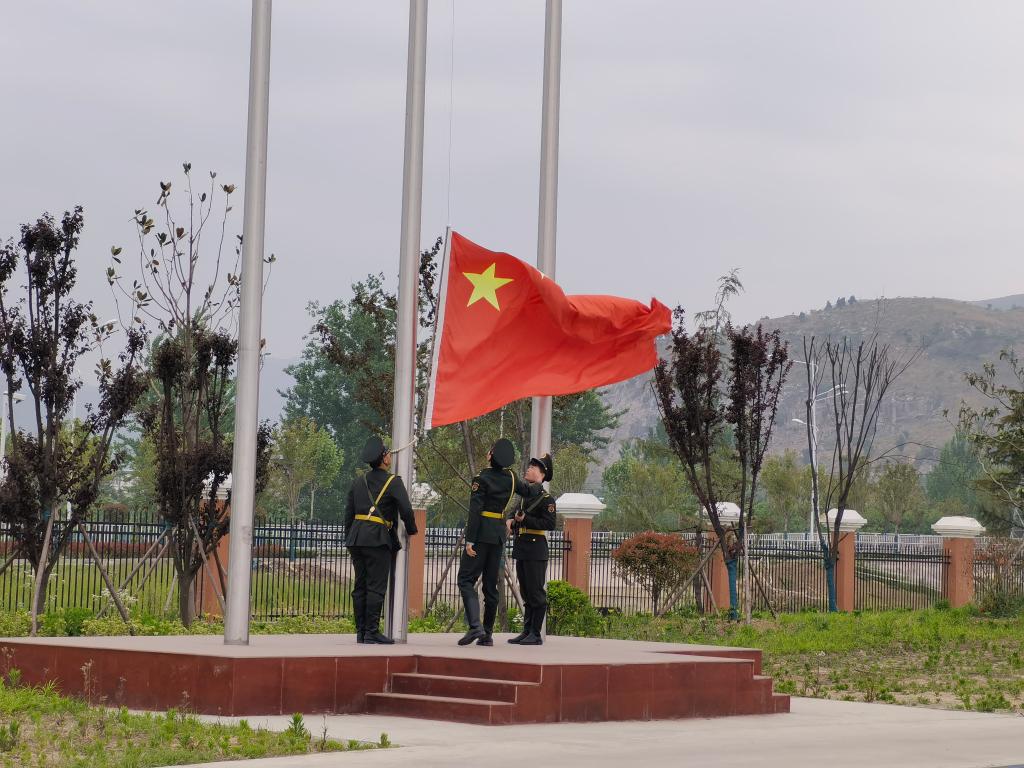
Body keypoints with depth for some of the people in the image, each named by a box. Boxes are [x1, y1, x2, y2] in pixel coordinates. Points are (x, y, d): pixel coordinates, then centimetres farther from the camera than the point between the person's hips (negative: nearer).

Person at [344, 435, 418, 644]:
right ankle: (372, 632, -7)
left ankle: (361, 631, 10)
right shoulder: (393, 482, -5)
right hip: (378, 539, -6)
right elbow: (406, 510, -12)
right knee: (376, 587, -5)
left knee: (360, 586, 9)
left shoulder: (358, 482, 14)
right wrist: (411, 531, 6)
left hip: (356, 538, 6)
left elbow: (348, 513, 15)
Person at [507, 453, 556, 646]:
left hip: (536, 551, -8)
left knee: (536, 593, -6)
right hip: (521, 550, 8)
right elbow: (516, 514, 27)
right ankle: (527, 631, 17)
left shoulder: (546, 498, -8)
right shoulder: (524, 495, 16)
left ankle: (536, 634, -3)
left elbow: (550, 524, -16)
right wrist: (511, 521, 4)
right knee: (526, 593, 12)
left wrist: (525, 519, -20)